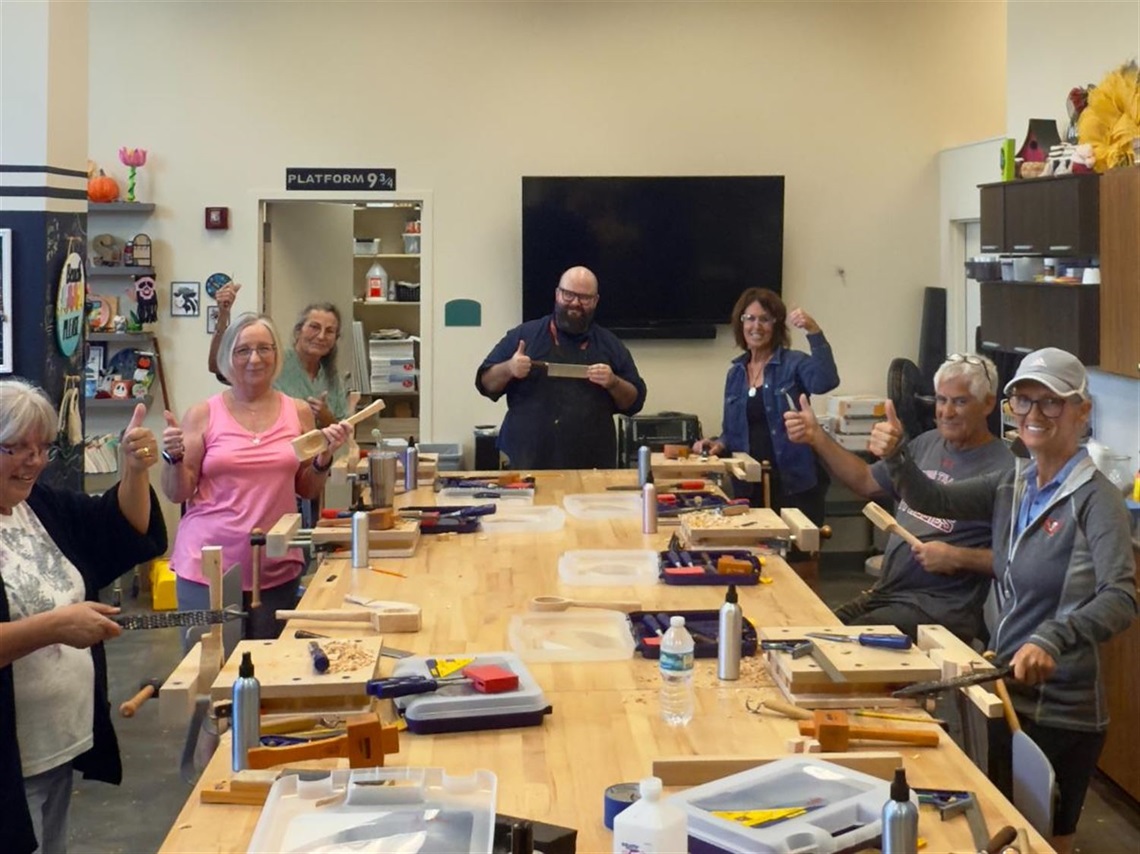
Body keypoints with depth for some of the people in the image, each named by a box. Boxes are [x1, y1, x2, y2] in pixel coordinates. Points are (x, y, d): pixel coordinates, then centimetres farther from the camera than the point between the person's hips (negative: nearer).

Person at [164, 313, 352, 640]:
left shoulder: (298, 412, 6)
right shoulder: (203, 415, -1)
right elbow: (177, 494, 2)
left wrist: (325, 456, -5)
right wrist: (174, 457, -16)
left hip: (277, 568, 2)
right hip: (209, 567, -2)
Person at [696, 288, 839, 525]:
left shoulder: (793, 363, -3)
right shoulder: (735, 374, 13)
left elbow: (825, 381, -24)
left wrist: (814, 332, -30)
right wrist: (719, 444, -1)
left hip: (795, 483, -5)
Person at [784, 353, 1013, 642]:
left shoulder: (1002, 470, -13)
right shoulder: (927, 444, 12)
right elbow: (867, 482, 23)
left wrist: (956, 558, -19)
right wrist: (816, 438, 14)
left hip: (939, 607, -8)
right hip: (884, 593, 8)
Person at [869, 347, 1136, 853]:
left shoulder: (1095, 498, -17)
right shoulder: (1012, 485, 5)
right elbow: (933, 499, -1)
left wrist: (1052, 640, -44)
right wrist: (895, 456, -20)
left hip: (1060, 712, -6)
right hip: (1006, 693, 7)